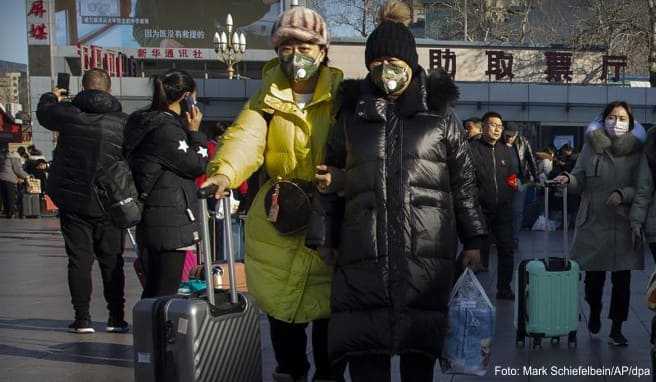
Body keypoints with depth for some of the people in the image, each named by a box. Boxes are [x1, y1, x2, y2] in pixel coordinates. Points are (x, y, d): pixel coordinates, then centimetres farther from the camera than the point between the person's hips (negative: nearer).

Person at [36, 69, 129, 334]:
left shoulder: (69, 113, -7)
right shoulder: (123, 122, -5)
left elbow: (43, 112, 15)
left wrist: (51, 97, 35)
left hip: (73, 200, -1)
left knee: (79, 260, 6)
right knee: (111, 261, 11)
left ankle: (83, 319, 6)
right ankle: (116, 318, 13)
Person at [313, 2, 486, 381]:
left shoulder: (440, 113, 7)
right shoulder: (353, 114, 12)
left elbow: (463, 180, 9)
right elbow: (332, 179, 17)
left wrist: (473, 241, 7)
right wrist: (329, 239, 14)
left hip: (427, 251, -1)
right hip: (364, 251, 1)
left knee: (419, 348, 2)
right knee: (364, 350, -4)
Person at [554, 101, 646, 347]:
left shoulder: (637, 150, -1)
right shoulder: (591, 146, 3)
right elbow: (580, 182, 5)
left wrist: (623, 194, -19)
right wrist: (568, 179, -16)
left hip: (624, 225, -1)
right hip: (593, 223, 1)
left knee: (622, 279, 3)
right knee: (593, 276, 9)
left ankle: (616, 329, 16)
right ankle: (594, 312, 37)